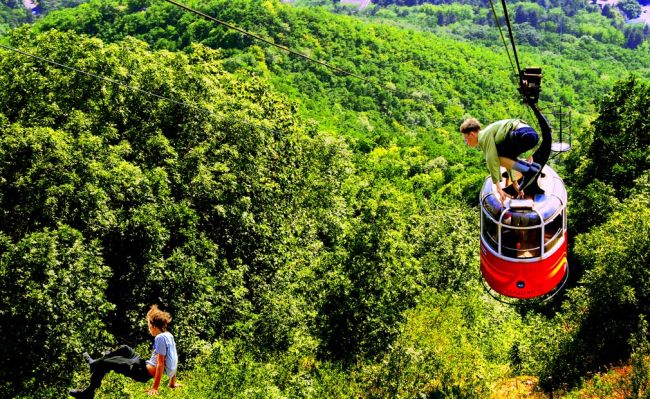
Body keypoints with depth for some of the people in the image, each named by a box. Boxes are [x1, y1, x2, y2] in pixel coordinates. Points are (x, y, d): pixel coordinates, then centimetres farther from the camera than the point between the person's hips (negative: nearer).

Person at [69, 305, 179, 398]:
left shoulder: (160, 338, -21)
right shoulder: (169, 336, 7)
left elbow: (160, 365, -23)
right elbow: (174, 360, 13)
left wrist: (155, 388, -21)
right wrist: (172, 382, 21)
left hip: (145, 372, -9)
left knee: (104, 363, -1)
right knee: (124, 349, 26)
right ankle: (95, 363, 40)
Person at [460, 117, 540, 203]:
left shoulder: (484, 136, -3)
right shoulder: (489, 133, 26)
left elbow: (491, 160, -12)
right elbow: (507, 159, 26)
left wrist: (498, 186, -11)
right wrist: (515, 183, 26)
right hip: (532, 134, 10)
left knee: (498, 156, -7)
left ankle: (529, 172, -10)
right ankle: (533, 166, 12)